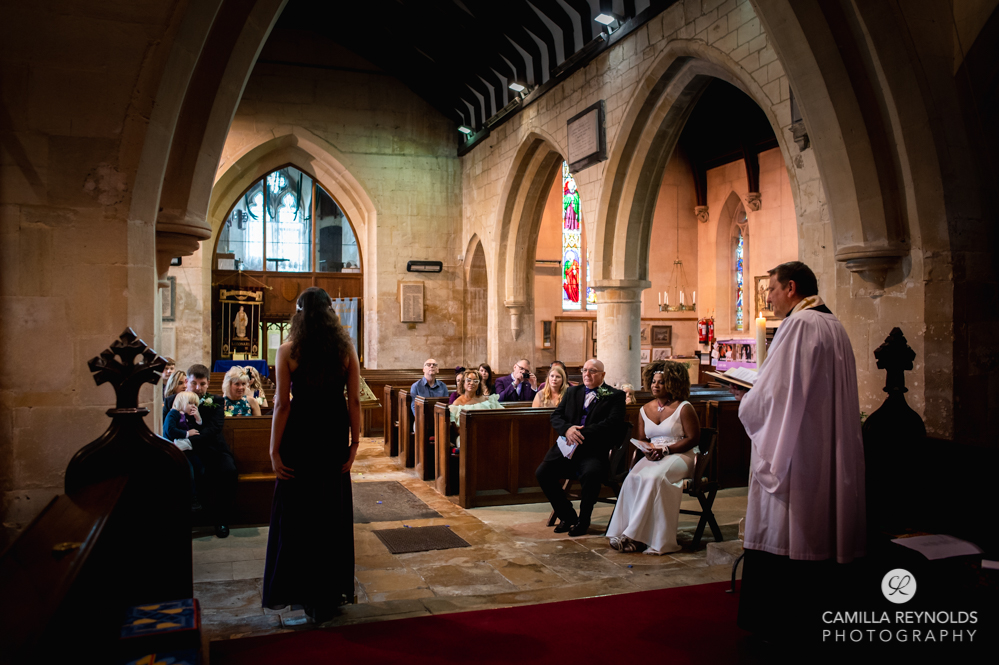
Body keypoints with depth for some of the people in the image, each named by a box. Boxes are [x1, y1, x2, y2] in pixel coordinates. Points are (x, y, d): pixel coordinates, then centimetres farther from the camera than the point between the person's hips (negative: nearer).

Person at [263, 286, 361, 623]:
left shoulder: (288, 351, -8)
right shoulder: (346, 349, -3)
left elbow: (282, 404, -10)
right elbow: (355, 400, -4)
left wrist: (274, 449, -5)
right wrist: (354, 443, 1)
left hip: (300, 432, -2)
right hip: (334, 434, 2)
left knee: (294, 512, 11)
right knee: (332, 510, 13)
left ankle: (287, 589, 22)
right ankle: (331, 591, 24)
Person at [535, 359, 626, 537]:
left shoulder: (615, 396, 6)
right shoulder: (572, 392, 21)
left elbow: (612, 423, -9)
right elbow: (556, 416, 13)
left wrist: (581, 434, -17)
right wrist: (567, 429, -11)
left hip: (594, 450, -4)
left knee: (591, 474, -35)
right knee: (542, 473, -18)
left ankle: (583, 520, -8)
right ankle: (567, 516, 4)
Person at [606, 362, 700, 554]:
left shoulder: (683, 408, -1)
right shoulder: (645, 409, 15)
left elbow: (693, 438, -6)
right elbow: (641, 439, 18)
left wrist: (665, 449, -15)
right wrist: (647, 450, -7)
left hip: (679, 456, -5)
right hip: (653, 457, 5)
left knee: (652, 478, -34)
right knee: (633, 478, -28)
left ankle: (634, 535, -30)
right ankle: (623, 532, -29)